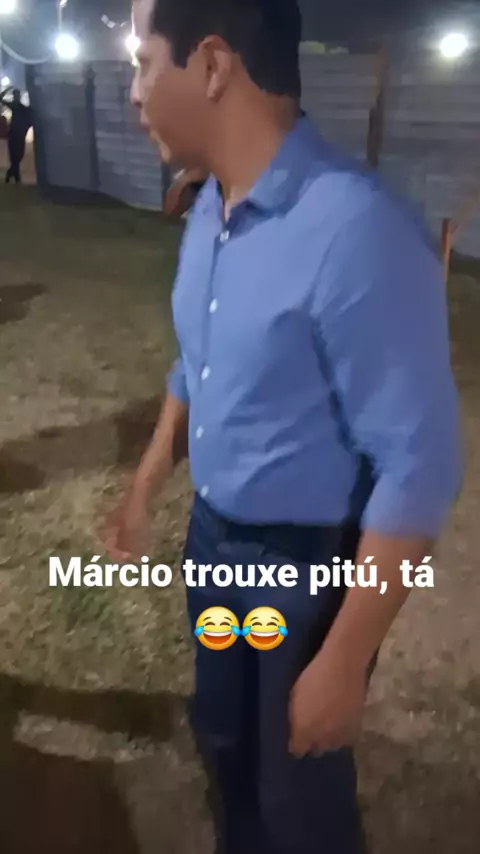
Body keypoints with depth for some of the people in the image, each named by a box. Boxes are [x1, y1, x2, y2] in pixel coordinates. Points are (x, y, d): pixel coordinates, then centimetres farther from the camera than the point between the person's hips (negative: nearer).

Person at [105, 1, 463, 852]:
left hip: (309, 562, -7)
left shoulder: (358, 233, -29)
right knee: (221, 733, 29)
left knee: (299, 779, 18)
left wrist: (342, 665, -20)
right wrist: (146, 484, 16)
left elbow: (418, 471, -26)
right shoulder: (208, 211, -3)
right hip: (213, 536, 8)